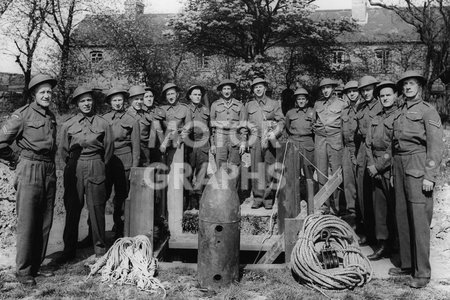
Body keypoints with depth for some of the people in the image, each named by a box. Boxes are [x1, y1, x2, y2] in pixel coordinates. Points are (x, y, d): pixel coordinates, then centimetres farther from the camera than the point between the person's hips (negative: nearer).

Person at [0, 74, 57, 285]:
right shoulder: (23, 115, -7)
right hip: (30, 172, -6)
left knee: (45, 222, 10)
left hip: (49, 172, 6)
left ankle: (36, 265, 23)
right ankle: (23, 270, 10)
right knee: (27, 223, -1)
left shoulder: (51, 116, 12)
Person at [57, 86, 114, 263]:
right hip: (74, 169, 2)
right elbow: (63, 150, 14)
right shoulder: (68, 125, 7)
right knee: (72, 209, 5)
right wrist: (72, 165, 13)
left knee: (96, 207, 0)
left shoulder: (102, 123, 4)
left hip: (95, 167, -1)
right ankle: (69, 250, 15)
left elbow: (109, 147, 10)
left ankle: (100, 247, 12)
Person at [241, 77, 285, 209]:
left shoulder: (274, 104, 10)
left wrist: (275, 133, -10)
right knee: (256, 171, 0)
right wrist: (243, 141, 7)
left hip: (269, 141, -1)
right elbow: (243, 124, 14)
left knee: (269, 171, -2)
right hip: (255, 141, 1)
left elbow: (281, 121, 6)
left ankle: (268, 199, 7)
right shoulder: (248, 105, 13)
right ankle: (257, 198, 8)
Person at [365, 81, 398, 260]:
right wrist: (371, 164, 0)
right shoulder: (376, 119, 16)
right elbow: (368, 144, 13)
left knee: (395, 208, -1)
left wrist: (380, 165, -11)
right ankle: (383, 244, 16)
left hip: (392, 168, -6)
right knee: (379, 207, 8)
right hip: (376, 170, 6)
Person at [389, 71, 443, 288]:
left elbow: (436, 145, -7)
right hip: (399, 166, 6)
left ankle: (422, 272, 1)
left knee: (419, 219, -7)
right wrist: (395, 171, 13)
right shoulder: (401, 113, 18)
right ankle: (406, 264, 20)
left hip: (418, 167, -6)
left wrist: (430, 176, -14)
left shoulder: (427, 110, -1)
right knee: (402, 217, 9)